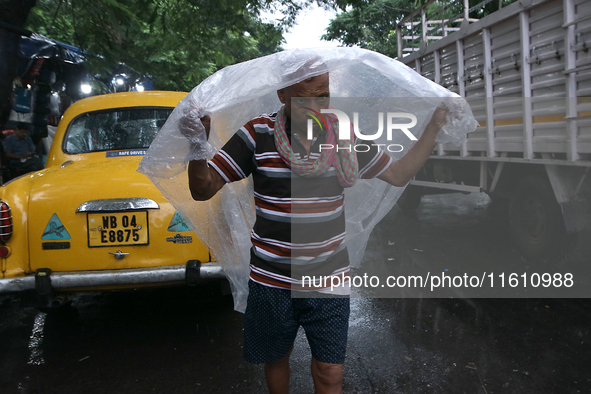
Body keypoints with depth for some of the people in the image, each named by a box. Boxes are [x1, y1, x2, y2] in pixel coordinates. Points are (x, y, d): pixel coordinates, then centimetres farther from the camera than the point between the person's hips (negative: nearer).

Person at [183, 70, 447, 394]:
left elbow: (399, 174, 8)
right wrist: (197, 146, -29)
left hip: (329, 279, 1)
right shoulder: (258, 135, -10)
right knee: (276, 358, 21)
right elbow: (203, 190, -10)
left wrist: (435, 126, 2)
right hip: (271, 282, -1)